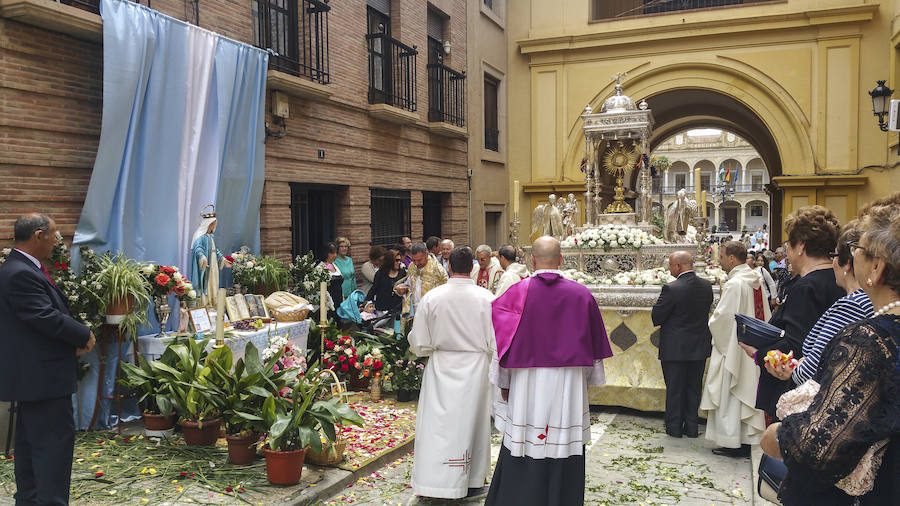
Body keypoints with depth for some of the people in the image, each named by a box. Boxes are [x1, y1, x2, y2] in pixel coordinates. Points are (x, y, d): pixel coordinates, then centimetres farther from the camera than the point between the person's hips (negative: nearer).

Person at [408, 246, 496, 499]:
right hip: (475, 370, 0)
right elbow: (495, 343, -6)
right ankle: (472, 482, 24)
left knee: (436, 422, 8)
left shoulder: (431, 297, -9)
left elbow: (419, 344, -3)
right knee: (472, 422, 13)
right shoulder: (486, 298, -10)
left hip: (440, 370, 0)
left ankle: (431, 481, 13)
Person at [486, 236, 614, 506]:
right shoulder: (581, 294, 0)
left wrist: (504, 383, 9)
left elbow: (505, 341, -2)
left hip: (527, 383, -1)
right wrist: (588, 380, 18)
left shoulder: (517, 292, -5)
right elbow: (593, 344, 7)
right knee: (565, 452, 9)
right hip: (569, 383, 1)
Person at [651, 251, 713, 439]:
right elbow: (706, 309, 10)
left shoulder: (671, 289, -21)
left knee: (674, 389, 8)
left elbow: (656, 318, -16)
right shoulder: (707, 286, -2)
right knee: (694, 388, 16)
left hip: (675, 349, -5)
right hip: (699, 347, 5)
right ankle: (692, 427, 24)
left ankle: (674, 428, 18)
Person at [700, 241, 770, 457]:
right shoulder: (756, 280, 8)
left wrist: (712, 323, -2)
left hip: (733, 347, -9)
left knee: (729, 394, 0)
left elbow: (723, 317, -22)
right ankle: (747, 440, 21)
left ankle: (731, 442, 6)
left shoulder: (734, 284, -20)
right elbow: (765, 315, 14)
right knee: (747, 393, 14)